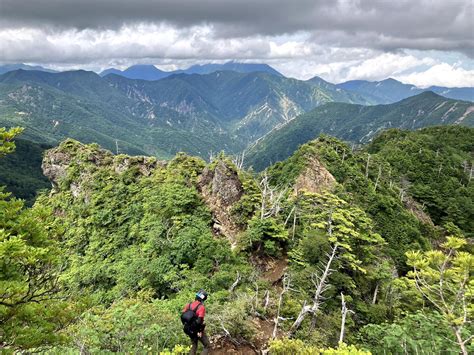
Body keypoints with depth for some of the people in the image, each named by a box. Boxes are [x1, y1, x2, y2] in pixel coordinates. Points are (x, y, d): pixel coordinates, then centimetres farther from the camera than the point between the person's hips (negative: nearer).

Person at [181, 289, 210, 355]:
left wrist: (185, 325, 12)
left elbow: (182, 316, 0)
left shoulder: (189, 305, -3)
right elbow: (199, 321, -27)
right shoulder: (201, 307, -22)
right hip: (198, 330, -6)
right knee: (206, 346, 9)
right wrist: (199, 331, -14)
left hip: (189, 330, 6)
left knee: (194, 345, 25)